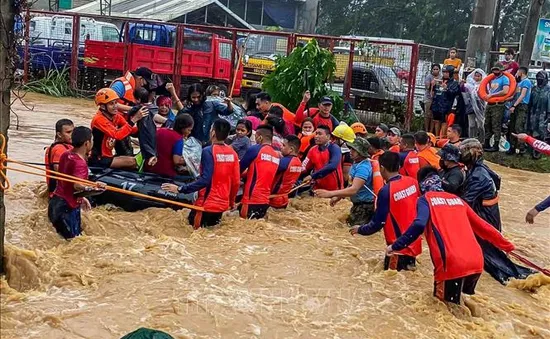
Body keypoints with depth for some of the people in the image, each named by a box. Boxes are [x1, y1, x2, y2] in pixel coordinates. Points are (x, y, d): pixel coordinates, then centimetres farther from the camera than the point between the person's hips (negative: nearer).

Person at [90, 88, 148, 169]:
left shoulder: (115, 116, 3)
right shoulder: (99, 119, -20)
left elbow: (133, 131, -5)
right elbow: (118, 135, -34)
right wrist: (134, 119, -37)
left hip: (107, 156, 8)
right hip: (98, 160, -8)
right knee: (132, 162, -20)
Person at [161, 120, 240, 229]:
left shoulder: (208, 151, -16)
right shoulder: (232, 153, 1)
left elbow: (205, 180, -23)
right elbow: (236, 181, 5)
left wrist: (180, 189, -21)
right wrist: (232, 201, 21)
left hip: (207, 204, -6)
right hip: (223, 204, 6)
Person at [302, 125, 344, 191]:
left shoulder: (334, 148, -11)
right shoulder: (313, 150, 6)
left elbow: (332, 166, -27)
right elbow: (304, 168, 6)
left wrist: (312, 176, -29)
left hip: (334, 189, -5)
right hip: (318, 189, 5)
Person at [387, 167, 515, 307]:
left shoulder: (425, 199, 6)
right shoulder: (457, 199, 23)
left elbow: (419, 225, -13)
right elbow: (482, 226, 27)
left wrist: (396, 246, -7)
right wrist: (506, 245, 36)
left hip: (452, 264, -6)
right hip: (476, 262, 6)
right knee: (457, 297, 29)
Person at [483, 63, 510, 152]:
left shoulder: (504, 79, -6)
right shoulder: (492, 79, 18)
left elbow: (505, 91, -20)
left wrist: (491, 95, -17)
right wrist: (486, 96, 9)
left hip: (498, 105, -8)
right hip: (489, 104, 8)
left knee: (496, 126, -8)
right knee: (487, 124, 11)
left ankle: (496, 145, -6)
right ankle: (486, 144, 18)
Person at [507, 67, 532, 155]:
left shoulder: (526, 81, -6)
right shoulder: (520, 82, 23)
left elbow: (522, 95, -15)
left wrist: (514, 106, -19)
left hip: (522, 106, -9)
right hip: (515, 107, 9)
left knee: (518, 128, -16)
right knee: (512, 128, 7)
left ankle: (521, 147, -15)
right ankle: (512, 147, 12)